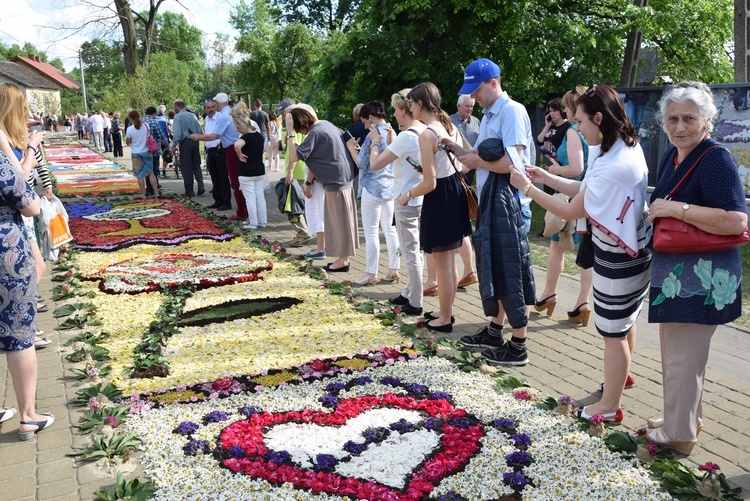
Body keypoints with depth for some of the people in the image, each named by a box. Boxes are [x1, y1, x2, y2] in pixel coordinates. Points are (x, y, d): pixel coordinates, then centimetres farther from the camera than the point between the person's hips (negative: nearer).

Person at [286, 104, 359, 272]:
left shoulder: (315, 133, -18)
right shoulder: (327, 124, 9)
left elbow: (294, 157, -21)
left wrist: (290, 132, -18)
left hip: (335, 182, -9)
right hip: (344, 178, 9)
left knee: (339, 221, -1)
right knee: (343, 220, 14)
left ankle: (342, 261, 6)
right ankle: (344, 258, 22)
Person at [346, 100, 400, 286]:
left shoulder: (374, 134, -15)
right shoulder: (392, 132, 10)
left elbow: (361, 162, -13)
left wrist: (351, 147, 2)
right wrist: (361, 148, 14)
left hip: (373, 188, -8)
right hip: (391, 187, 8)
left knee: (371, 232, 0)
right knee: (390, 229, 11)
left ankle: (371, 273, 5)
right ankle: (394, 270, 14)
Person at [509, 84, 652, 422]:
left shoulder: (613, 166, -29)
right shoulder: (628, 148, 2)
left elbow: (570, 211, -21)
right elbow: (585, 189, 9)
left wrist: (528, 188, -13)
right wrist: (546, 178, 5)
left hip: (617, 258, -10)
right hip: (631, 249, 10)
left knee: (613, 331, 4)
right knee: (624, 321, 27)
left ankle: (609, 406, 19)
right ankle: (620, 374, 49)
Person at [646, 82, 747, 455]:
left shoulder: (716, 160, -17)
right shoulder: (671, 157, 10)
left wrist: (676, 208, -25)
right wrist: (655, 213, 9)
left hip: (702, 279, -9)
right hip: (675, 274, 10)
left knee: (681, 359, -1)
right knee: (678, 351, 21)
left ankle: (678, 435, 15)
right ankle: (689, 418, 38)